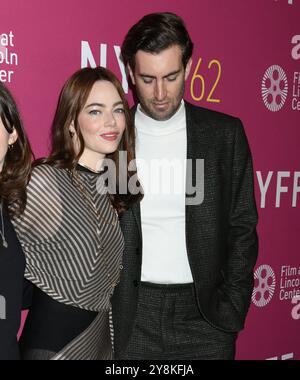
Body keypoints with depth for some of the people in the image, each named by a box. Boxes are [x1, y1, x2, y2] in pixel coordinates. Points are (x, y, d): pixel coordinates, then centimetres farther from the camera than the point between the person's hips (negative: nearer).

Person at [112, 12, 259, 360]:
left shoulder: (225, 133, -3)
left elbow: (242, 227, 0)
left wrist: (232, 309, -6)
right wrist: (103, 313, -2)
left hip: (204, 312, 0)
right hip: (131, 318, 0)